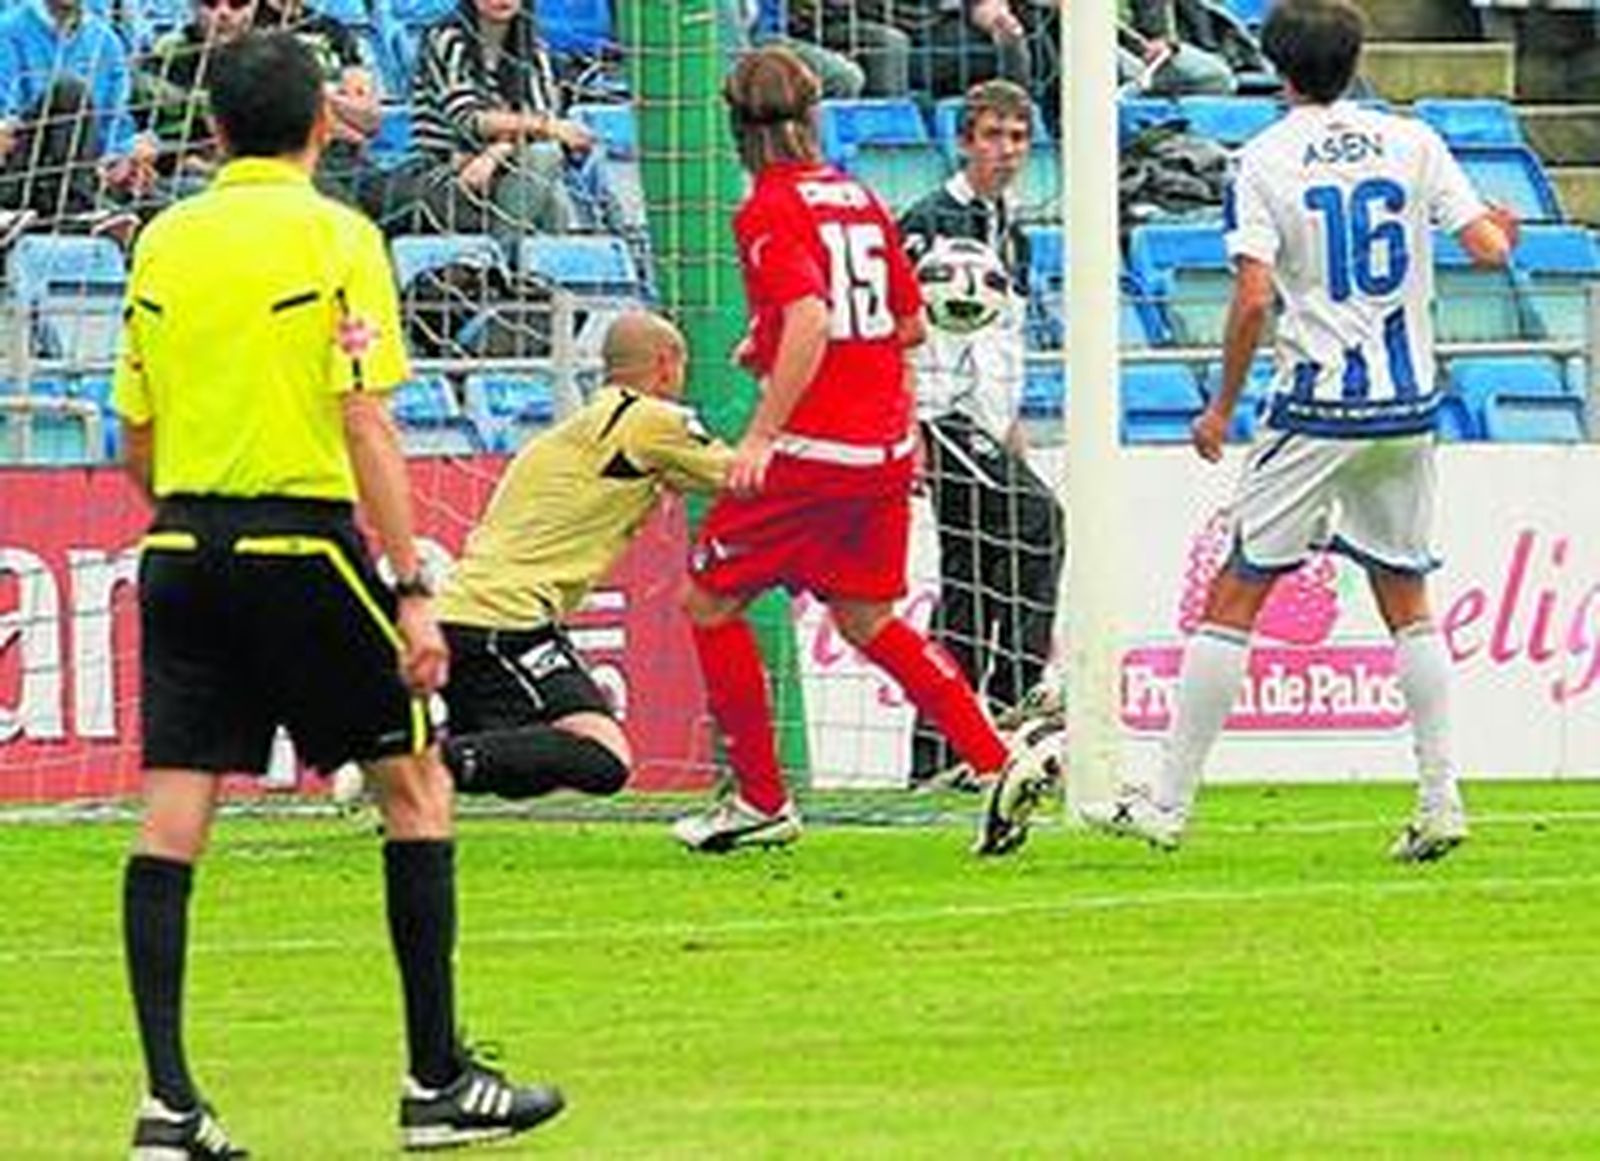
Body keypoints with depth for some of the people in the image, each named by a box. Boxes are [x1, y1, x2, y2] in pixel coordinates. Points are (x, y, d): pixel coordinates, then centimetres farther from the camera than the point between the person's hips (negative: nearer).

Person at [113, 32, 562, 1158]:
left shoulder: (164, 242, 8)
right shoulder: (334, 235, -6)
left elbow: (138, 438, 12)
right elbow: (367, 428, -11)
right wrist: (412, 590, -10)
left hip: (181, 550, 5)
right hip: (301, 540, -5)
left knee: (172, 818, 2)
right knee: (416, 782, 8)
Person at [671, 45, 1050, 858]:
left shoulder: (768, 212, -10)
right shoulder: (859, 200, 11)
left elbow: (810, 320, -24)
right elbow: (910, 324, 18)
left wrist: (762, 432, -27)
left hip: (811, 451, -7)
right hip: (886, 448, 7)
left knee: (710, 601, 7)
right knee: (865, 620, 18)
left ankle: (762, 804, 9)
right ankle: (998, 766, 5)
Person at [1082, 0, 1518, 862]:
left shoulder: (1265, 159, -5)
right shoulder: (1412, 143, 4)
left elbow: (1253, 299, -13)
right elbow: (1489, 248, 1)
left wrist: (1222, 405, -2)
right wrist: (1501, 227, 25)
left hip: (1318, 407, -4)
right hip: (1407, 404, 4)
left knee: (1235, 595, 1)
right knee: (1407, 599, 14)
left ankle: (1167, 804, 1)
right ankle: (1440, 801, 5)